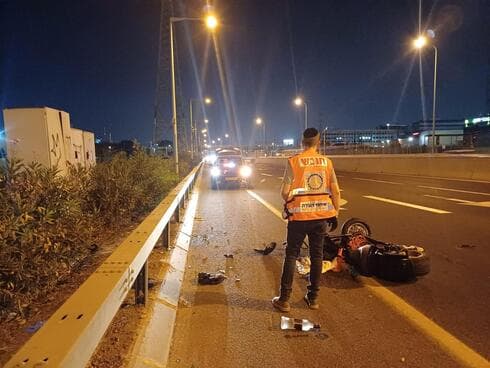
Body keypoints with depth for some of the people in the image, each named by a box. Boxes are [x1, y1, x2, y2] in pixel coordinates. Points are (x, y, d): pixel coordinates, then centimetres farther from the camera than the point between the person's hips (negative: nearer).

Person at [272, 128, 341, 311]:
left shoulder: (294, 161, -8)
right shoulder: (326, 161, 1)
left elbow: (285, 192, -11)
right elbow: (336, 191, 2)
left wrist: (289, 201, 10)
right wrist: (335, 213, 12)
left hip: (299, 216, -3)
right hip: (321, 215, 3)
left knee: (291, 256, 7)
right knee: (317, 256, 14)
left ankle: (284, 300, 11)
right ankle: (313, 298, 24)